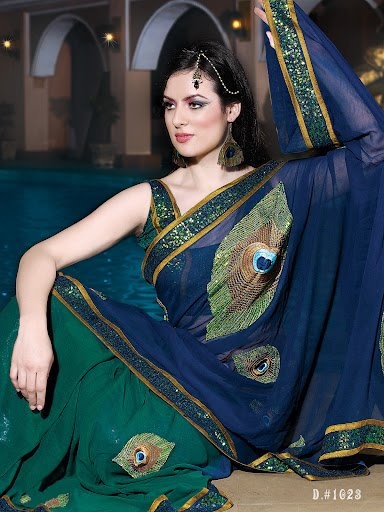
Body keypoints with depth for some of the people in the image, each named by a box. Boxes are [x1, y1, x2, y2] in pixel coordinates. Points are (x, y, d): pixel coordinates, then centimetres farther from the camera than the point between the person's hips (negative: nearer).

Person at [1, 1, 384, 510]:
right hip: (180, 367, 3)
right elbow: (42, 256, -6)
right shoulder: (150, 201, 2)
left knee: (117, 435, -31)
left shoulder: (279, 189, -1)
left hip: (253, 389, -3)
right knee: (50, 306, -19)